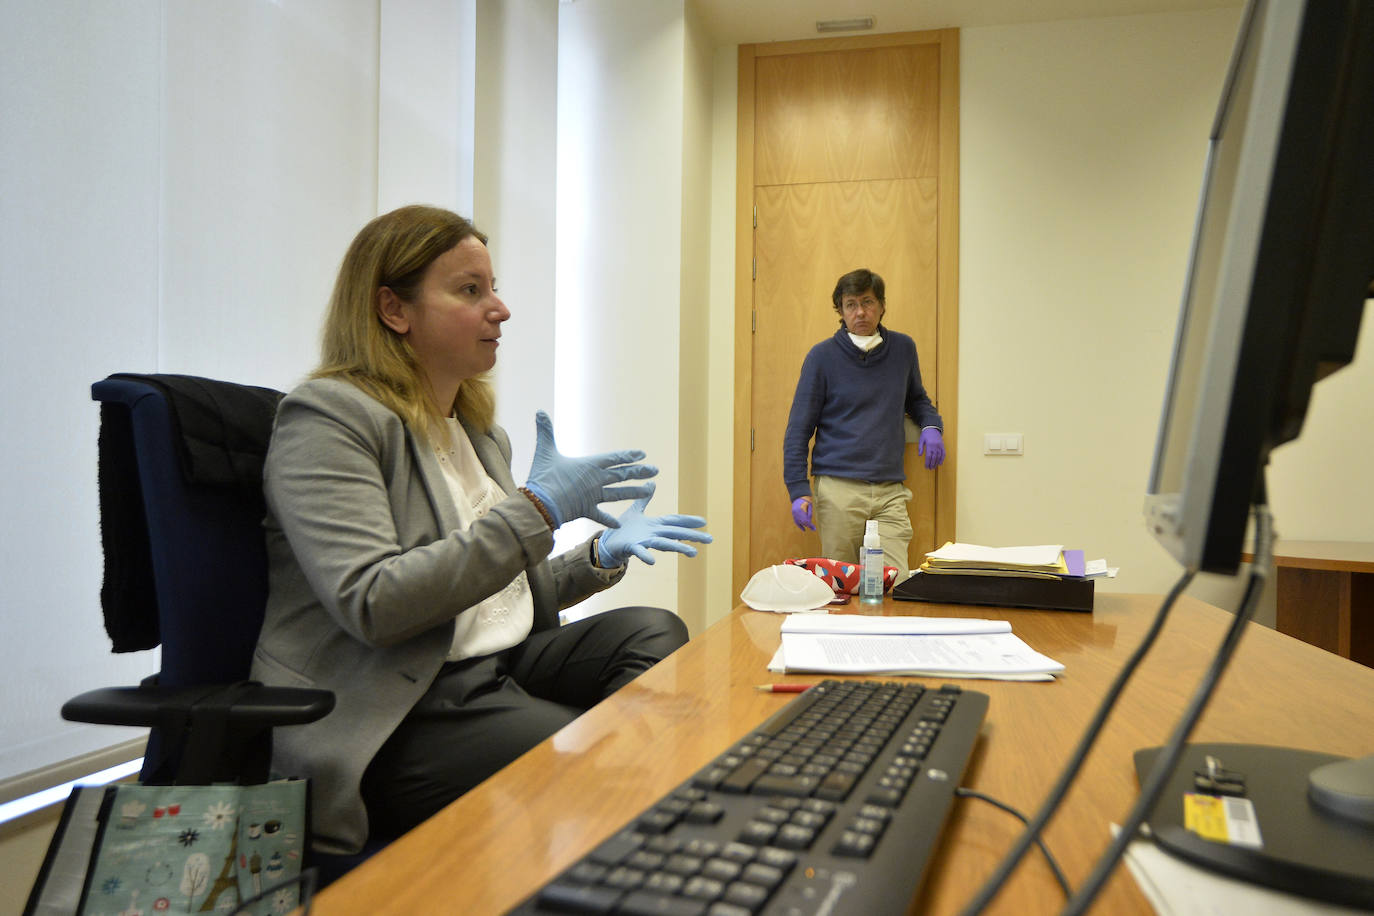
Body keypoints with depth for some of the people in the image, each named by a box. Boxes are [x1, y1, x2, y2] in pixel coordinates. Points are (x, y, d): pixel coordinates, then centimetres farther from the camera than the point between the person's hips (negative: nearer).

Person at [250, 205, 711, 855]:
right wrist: (537, 509, -22)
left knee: (653, 631, -17)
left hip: (497, 668, 8)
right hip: (394, 718, -8)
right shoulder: (327, 417, -10)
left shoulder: (478, 430, 17)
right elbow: (373, 605, -23)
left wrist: (600, 555, 2)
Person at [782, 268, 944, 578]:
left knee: (896, 584, -7)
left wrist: (931, 425, 6)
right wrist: (799, 490, -6)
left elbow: (916, 398, 29)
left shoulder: (903, 348, 11)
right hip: (838, 490, -2)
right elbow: (798, 429, 2)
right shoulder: (823, 356, 1)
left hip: (890, 491, 2)